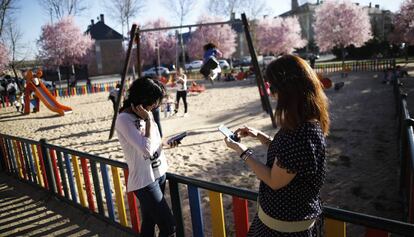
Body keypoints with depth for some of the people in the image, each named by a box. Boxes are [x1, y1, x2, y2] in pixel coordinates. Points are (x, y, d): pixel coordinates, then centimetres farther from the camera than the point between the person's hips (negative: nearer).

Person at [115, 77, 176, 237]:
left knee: (149, 223, 18)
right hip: (144, 180, -7)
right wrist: (148, 120, -20)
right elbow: (146, 148, -26)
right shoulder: (124, 119, -19)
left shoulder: (144, 114, 5)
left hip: (158, 173, 7)